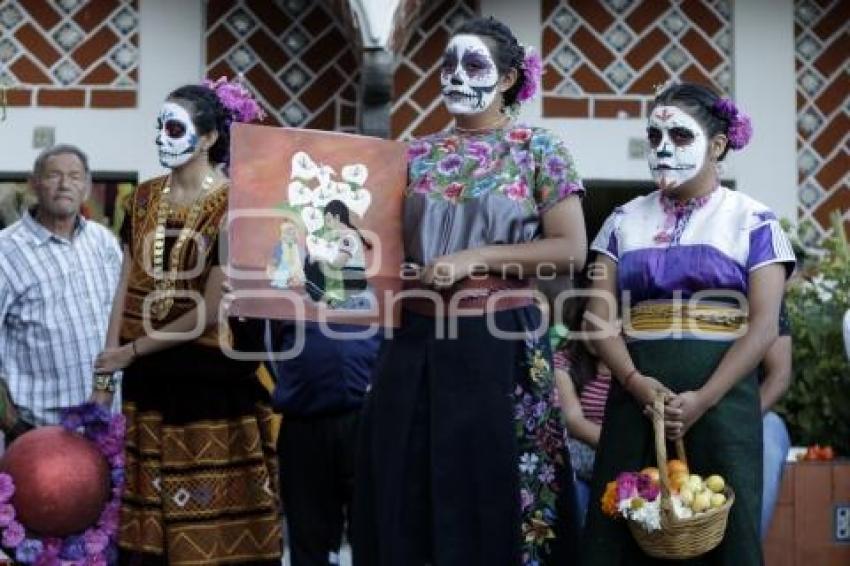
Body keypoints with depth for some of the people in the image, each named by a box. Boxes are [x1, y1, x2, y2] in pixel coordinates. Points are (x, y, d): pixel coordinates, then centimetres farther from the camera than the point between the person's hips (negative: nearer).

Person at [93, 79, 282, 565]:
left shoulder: (232, 208, -11)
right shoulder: (145, 199, 7)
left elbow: (211, 311, -13)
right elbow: (128, 282, 9)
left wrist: (132, 351, -9)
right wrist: (109, 358, -1)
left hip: (210, 379, -5)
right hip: (148, 380, 6)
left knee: (212, 525, 0)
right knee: (148, 521, 10)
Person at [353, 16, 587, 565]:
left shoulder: (538, 149, 0)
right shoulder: (417, 154, 11)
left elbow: (571, 250, -8)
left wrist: (476, 259, -14)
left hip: (500, 345, -4)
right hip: (416, 344, 4)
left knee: (490, 498, 0)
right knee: (405, 501, 7)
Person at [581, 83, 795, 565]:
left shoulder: (752, 221, 3)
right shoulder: (624, 221, 12)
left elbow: (764, 325, -5)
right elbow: (599, 314, 5)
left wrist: (703, 399, -15)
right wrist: (634, 380, -13)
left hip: (721, 402, -2)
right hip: (637, 398, 3)